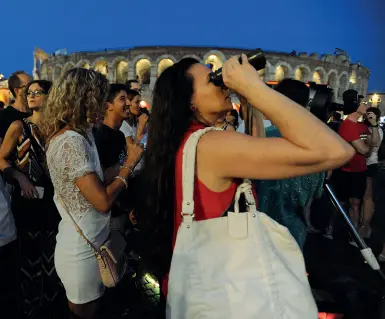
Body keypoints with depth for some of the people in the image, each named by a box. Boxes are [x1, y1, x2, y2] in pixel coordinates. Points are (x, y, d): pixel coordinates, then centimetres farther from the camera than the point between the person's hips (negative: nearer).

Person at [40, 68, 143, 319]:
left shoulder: (79, 135, 5)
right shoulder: (70, 142, -25)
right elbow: (103, 201, -27)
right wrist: (129, 164, -15)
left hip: (85, 242, 9)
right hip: (82, 249, -9)